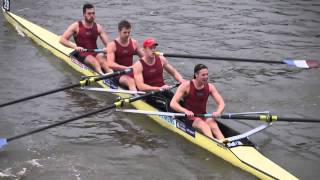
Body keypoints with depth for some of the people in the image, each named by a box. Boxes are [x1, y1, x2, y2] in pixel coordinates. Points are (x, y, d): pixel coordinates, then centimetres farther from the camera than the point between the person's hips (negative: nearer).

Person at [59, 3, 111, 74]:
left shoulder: (98, 27, 9)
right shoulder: (76, 26, 0)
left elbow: (108, 44, 6)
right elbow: (62, 39, -7)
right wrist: (75, 46, -23)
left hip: (95, 53, 3)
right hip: (82, 54, -3)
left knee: (102, 59, -31)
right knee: (93, 61, -34)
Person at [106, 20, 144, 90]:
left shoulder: (134, 43, 9)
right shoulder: (112, 45, -7)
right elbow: (110, 64, -19)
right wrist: (126, 68, -30)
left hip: (131, 72, 5)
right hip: (118, 74, -5)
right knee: (130, 81, -36)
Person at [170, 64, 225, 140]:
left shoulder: (210, 87, 2)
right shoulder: (186, 85, -9)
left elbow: (221, 103, 1)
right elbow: (173, 104, -16)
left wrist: (218, 112, -23)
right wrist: (185, 111, -34)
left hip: (204, 117, 4)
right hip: (189, 117, -4)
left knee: (214, 126, -28)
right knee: (204, 126, -33)